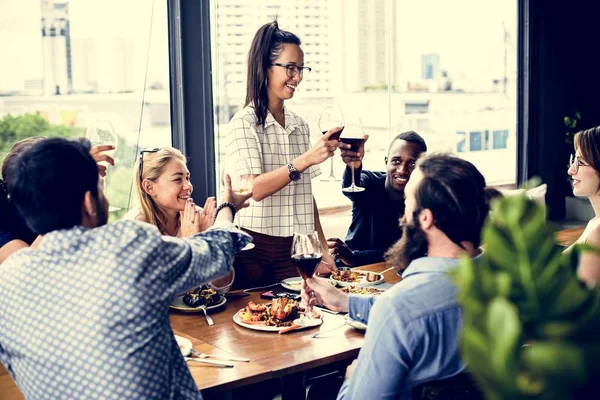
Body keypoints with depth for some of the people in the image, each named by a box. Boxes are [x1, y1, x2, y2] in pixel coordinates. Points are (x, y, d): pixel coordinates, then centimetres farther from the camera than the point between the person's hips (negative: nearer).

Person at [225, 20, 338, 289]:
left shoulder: (300, 126, 10)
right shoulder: (244, 123, -8)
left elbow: (306, 194, 12)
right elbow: (254, 188, -20)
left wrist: (322, 249, 9)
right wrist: (306, 160, -29)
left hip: (294, 250, 5)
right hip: (254, 249, -5)